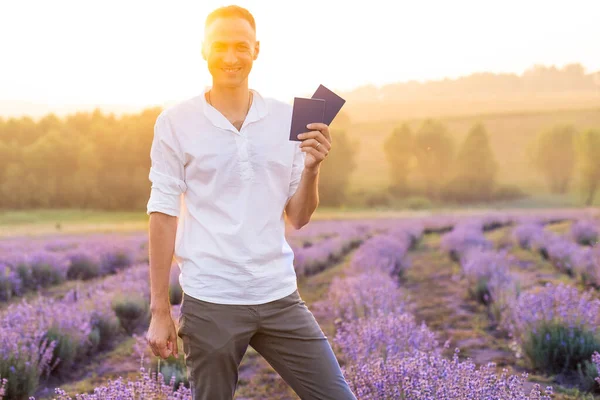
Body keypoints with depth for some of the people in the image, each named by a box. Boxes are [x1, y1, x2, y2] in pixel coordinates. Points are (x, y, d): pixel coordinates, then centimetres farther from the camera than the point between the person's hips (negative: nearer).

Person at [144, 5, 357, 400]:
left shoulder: (287, 118, 6)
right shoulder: (175, 122, -2)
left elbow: (298, 218, 9)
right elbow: (163, 216, -2)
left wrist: (311, 168, -9)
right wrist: (160, 311, -3)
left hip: (280, 296, 3)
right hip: (211, 303, -3)